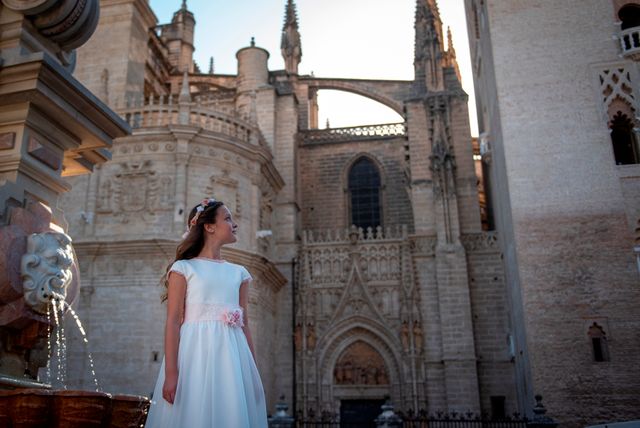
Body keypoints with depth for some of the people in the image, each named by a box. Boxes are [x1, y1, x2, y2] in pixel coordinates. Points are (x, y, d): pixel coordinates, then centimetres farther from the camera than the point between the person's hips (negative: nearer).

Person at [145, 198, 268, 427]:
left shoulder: (239, 273, 14)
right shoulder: (184, 268, 1)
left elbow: (244, 324, 13)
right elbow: (173, 322, -6)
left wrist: (254, 372, 8)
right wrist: (171, 372, -14)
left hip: (231, 357, 4)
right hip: (196, 355, -4)